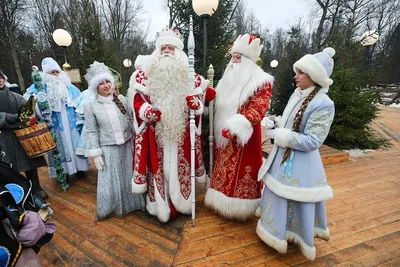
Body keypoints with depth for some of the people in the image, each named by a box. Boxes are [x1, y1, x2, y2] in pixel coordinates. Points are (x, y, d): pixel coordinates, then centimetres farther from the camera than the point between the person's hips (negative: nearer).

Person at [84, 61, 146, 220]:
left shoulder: (122, 99, 0)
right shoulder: (90, 106, -6)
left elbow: (131, 122, 6)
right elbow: (92, 132, -4)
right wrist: (96, 154, -7)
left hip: (127, 145, 3)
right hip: (108, 148, -2)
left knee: (130, 176, 15)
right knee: (112, 180, 10)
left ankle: (135, 203, 37)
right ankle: (117, 207, 34)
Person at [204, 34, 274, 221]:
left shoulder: (261, 82, -9)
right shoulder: (229, 78, 13)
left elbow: (258, 110, -18)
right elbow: (220, 102, 21)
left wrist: (236, 126, -29)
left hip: (243, 136, -7)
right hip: (223, 134, 7)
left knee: (240, 171, 2)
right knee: (224, 169, 16)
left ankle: (238, 207, 22)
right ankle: (223, 202, 35)